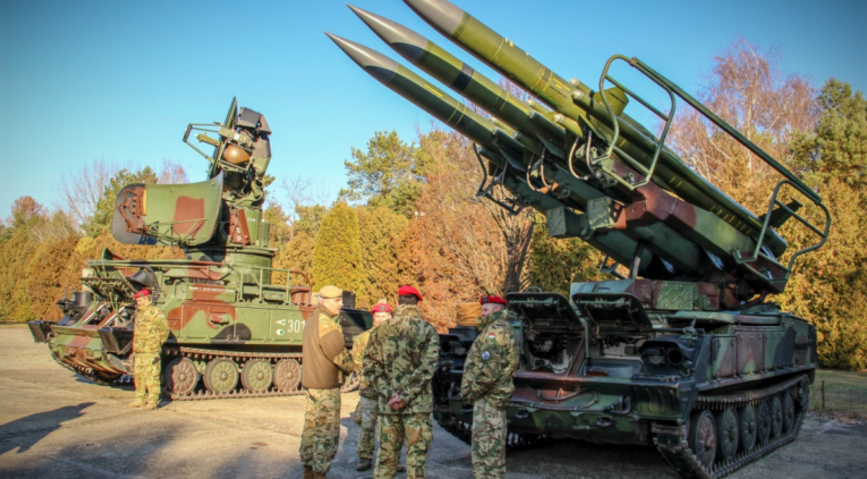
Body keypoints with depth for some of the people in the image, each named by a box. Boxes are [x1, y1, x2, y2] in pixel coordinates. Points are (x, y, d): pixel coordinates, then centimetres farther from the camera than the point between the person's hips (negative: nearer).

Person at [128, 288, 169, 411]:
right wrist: (135, 346, 19)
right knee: (138, 375, 14)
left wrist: (159, 342, -6)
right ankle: (140, 399, 24)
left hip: (151, 351, -9)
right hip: (139, 351, 9)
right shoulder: (139, 313, 17)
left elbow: (164, 327, -15)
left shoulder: (154, 312, -12)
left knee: (151, 376, -6)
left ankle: (152, 401, -2)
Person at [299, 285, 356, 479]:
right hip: (326, 386, -10)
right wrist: (352, 368, -2)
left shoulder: (311, 320, 12)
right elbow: (338, 354, -19)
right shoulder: (326, 323, -18)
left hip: (308, 382, 10)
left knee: (311, 427, 16)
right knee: (328, 432, -2)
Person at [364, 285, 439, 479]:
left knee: (386, 455, 13)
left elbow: (370, 367, -2)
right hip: (417, 404, -3)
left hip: (387, 404, 3)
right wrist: (406, 396, -12)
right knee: (416, 456, 5)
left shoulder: (381, 330, 3)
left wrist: (389, 394, -6)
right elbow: (427, 369, -13)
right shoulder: (427, 330, -4)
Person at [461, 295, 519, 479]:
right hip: (495, 398, 11)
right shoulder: (504, 329, 18)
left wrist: (473, 392, -13)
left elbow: (489, 369, -25)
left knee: (485, 451, -7)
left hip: (488, 398, -11)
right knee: (494, 451, 17)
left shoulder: (495, 330, -15)